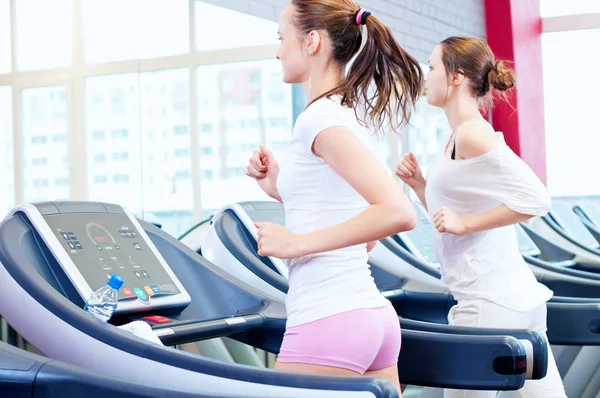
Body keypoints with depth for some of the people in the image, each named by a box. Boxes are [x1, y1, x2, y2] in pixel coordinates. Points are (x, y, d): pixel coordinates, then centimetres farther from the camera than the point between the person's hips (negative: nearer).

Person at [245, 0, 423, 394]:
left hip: (328, 321, -9)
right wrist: (281, 187, 14)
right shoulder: (351, 114, 15)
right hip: (373, 314, 9)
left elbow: (398, 213, -24)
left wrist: (297, 243, -19)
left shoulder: (321, 118, -13)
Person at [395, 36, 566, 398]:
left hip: (491, 303, -9)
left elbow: (535, 200, -22)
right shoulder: (459, 137, 15)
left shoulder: (472, 133, -14)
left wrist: (466, 221, -18)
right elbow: (449, 219, 23)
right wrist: (419, 183, 9)